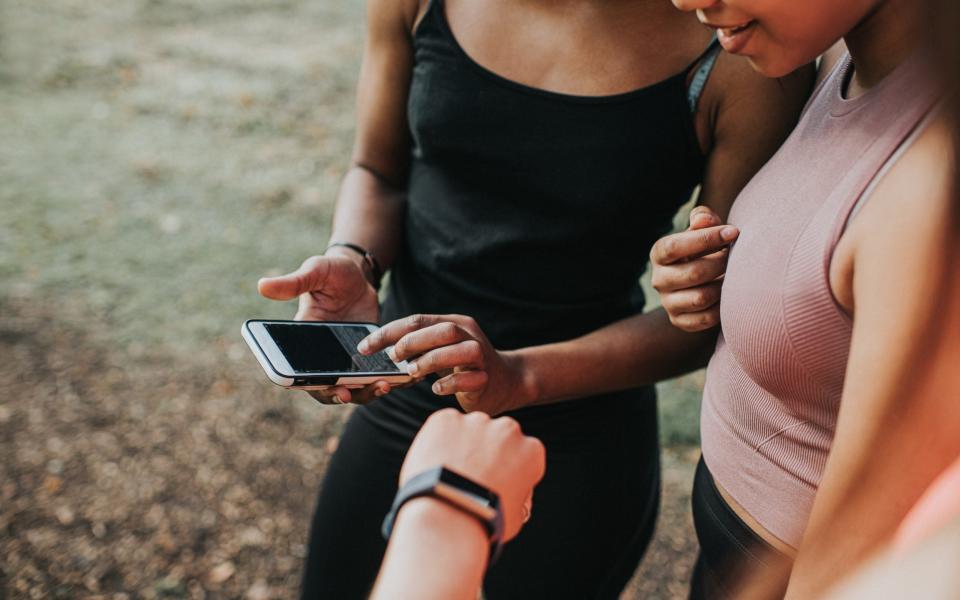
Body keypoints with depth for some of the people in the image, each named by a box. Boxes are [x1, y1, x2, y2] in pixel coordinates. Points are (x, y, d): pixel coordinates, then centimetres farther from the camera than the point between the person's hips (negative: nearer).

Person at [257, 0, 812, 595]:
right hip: (399, 406, 4)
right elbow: (378, 172, 3)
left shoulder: (749, 53, -19)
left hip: (574, 455, -3)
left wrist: (520, 377, -26)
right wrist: (352, 263, -20)